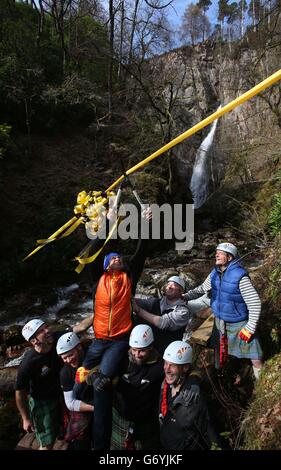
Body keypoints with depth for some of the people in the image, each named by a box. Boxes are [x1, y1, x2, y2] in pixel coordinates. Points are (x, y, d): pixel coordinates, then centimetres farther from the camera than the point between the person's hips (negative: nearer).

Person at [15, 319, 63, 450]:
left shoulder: (56, 339, -24)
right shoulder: (28, 364, -33)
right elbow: (19, 393, -20)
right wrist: (26, 419, -9)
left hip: (59, 394, 5)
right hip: (41, 401, -5)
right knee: (47, 443, 5)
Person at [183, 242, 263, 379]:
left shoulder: (240, 276, -25)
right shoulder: (214, 273, -5)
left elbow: (255, 303, -22)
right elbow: (202, 289, 8)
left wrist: (250, 328, -21)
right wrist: (184, 297, -6)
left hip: (238, 324, -6)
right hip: (219, 321, 6)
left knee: (255, 358, 3)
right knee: (219, 350, 24)